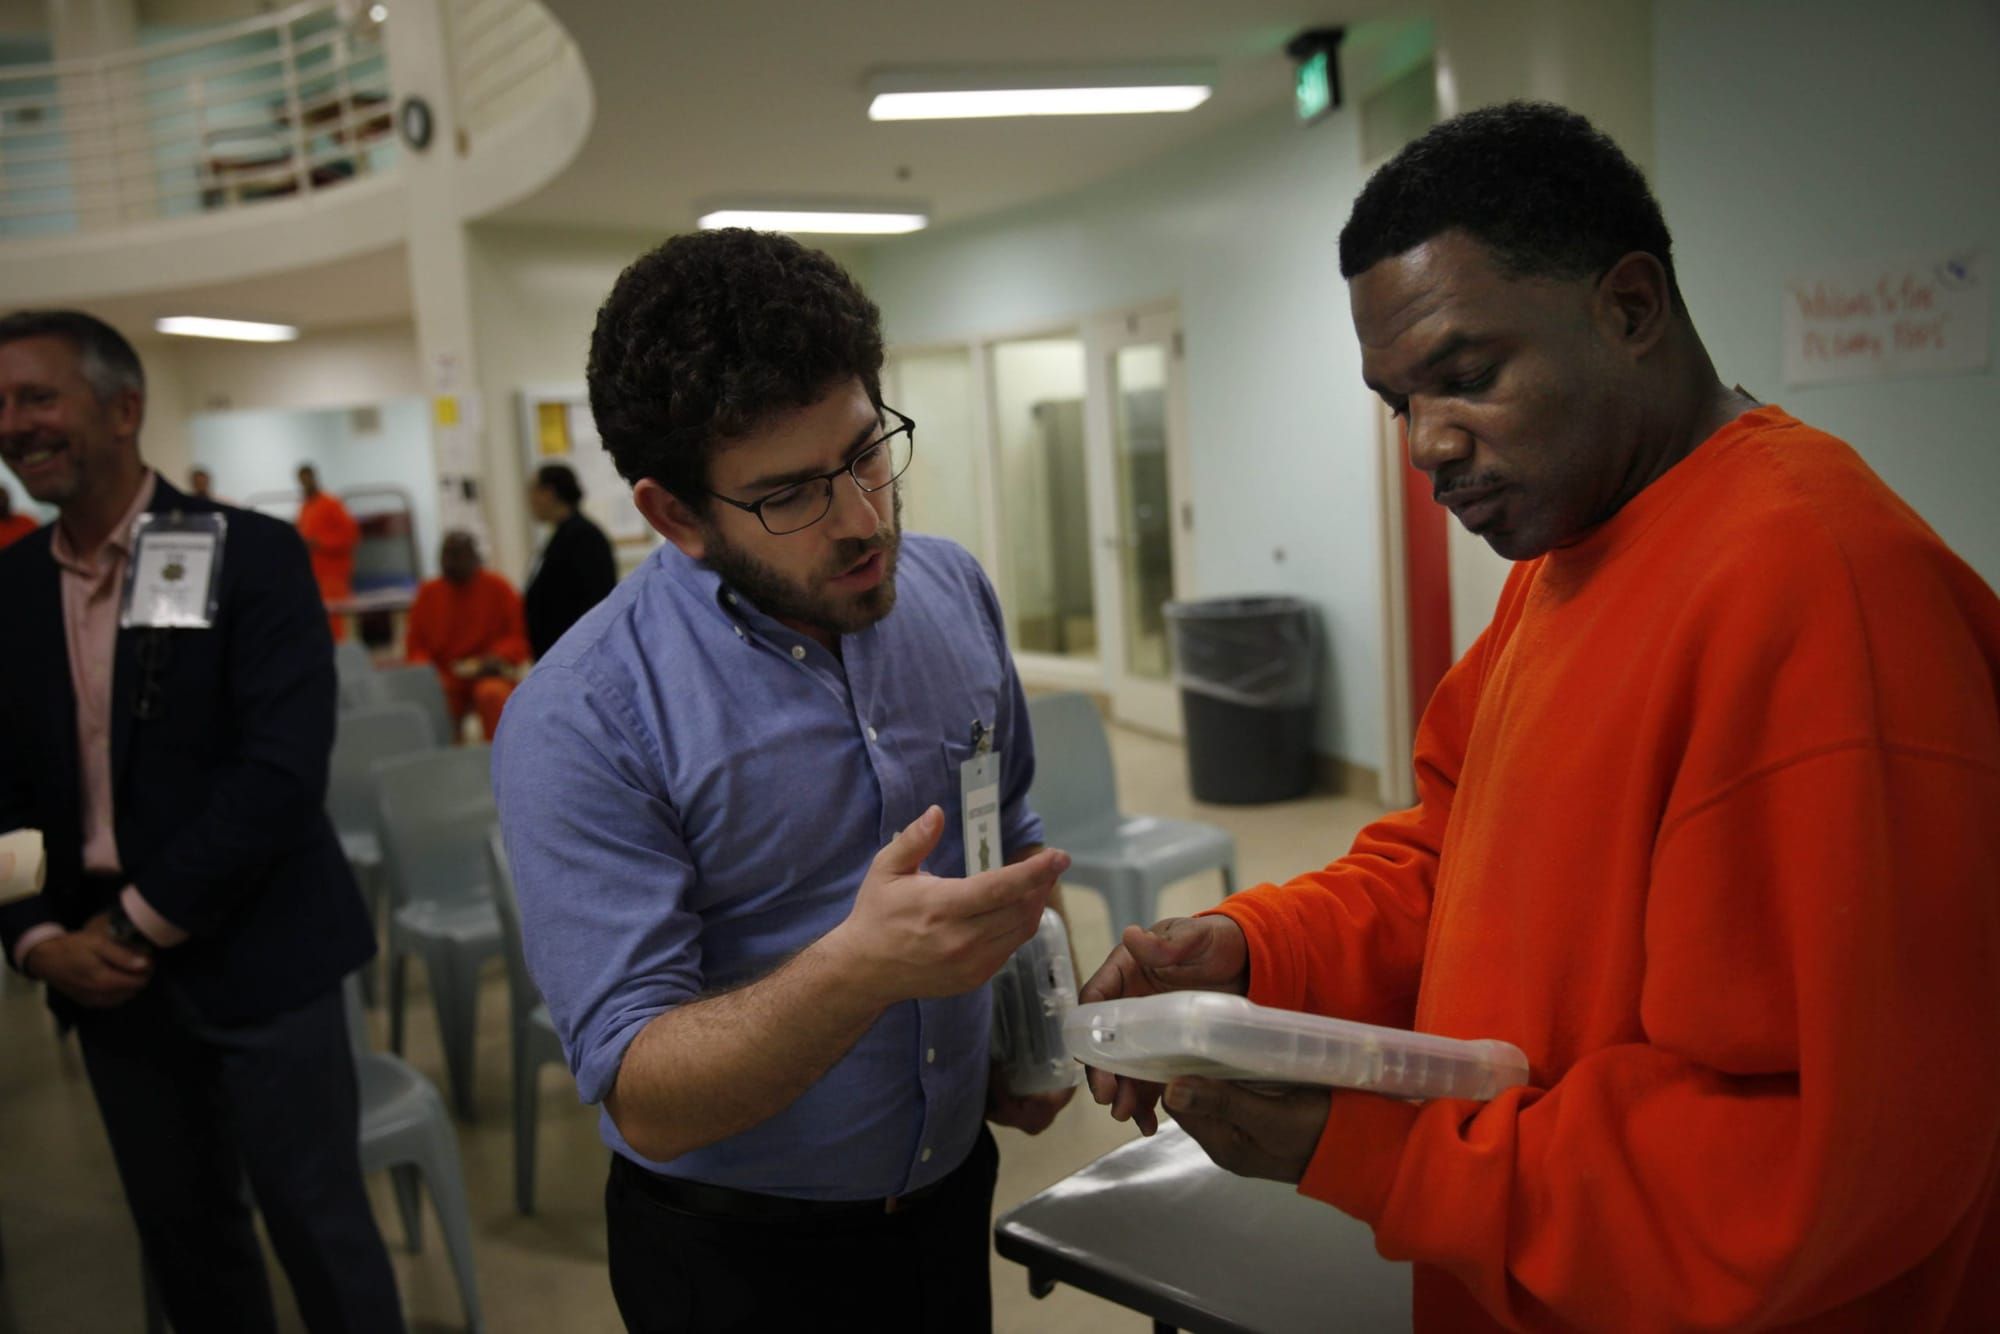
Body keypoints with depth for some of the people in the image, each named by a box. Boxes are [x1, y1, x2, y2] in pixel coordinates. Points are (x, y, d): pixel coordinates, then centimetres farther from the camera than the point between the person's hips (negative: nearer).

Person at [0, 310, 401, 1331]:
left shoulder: (251, 554, -9)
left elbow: (284, 769, -17)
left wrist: (139, 923, -15)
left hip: (254, 958, -5)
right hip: (102, 969, 5)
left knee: (319, 1228, 5)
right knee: (180, 1236, 17)